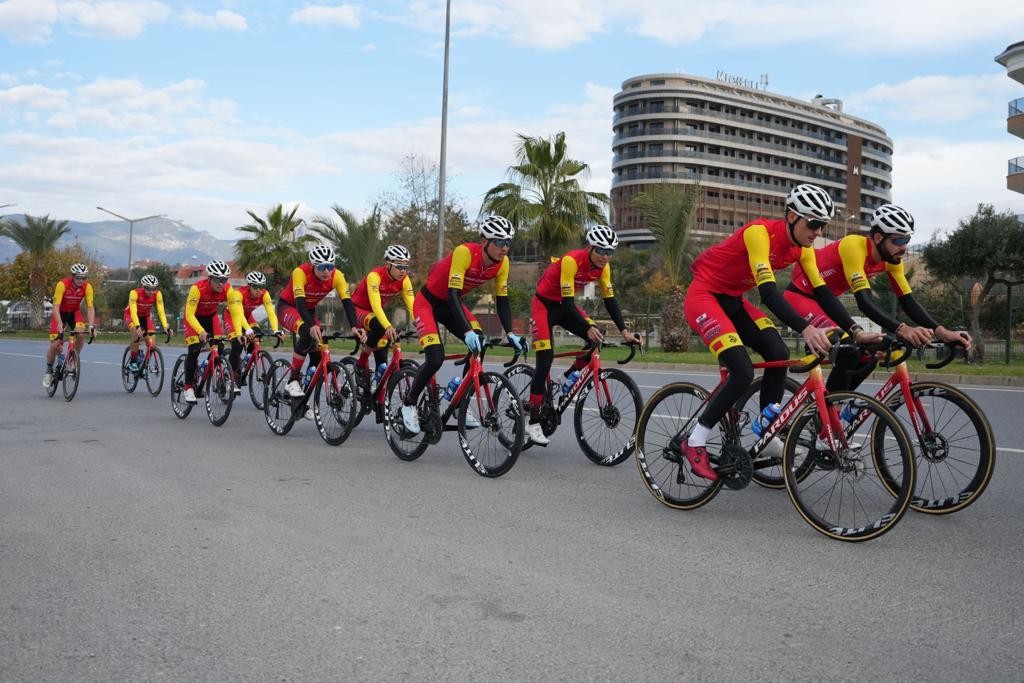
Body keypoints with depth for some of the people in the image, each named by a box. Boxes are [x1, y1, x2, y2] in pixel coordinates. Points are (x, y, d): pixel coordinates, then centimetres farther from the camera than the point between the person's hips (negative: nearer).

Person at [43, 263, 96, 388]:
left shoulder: (87, 287, -23)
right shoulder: (62, 285, -30)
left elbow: (90, 307, -23)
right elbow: (56, 307, -33)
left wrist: (91, 326, -35)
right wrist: (60, 324, -46)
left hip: (74, 312, 2)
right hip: (60, 313, -2)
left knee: (81, 335, -26)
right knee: (54, 345, -8)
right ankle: (49, 370, 18)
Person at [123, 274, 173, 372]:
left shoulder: (157, 294, -24)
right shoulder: (135, 293, -32)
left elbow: (161, 311, -28)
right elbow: (133, 311, -39)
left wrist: (166, 327, -41)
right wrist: (137, 326, -54)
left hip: (145, 316, 3)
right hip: (130, 315, -3)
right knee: (137, 333, -32)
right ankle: (132, 362, -16)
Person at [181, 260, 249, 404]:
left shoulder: (228, 290, -26)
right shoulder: (198, 288, -35)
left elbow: (236, 313, -26)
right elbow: (189, 314, -35)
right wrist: (201, 331, -50)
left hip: (211, 316, 3)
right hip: (194, 317, -3)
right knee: (194, 350, -17)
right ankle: (188, 388, -6)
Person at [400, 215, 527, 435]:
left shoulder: (502, 262, -14)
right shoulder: (464, 252, -32)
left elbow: (503, 299, -8)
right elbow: (453, 294, -36)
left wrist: (510, 333, -20)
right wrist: (468, 331, -46)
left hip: (450, 305, 6)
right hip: (428, 302, -6)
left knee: (480, 345, -14)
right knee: (435, 358, -20)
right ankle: (409, 405, 5)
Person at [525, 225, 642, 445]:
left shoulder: (603, 266, -11)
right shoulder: (571, 261, -30)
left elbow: (610, 300, -8)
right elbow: (568, 302, -33)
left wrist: (624, 331, -16)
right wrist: (588, 328, -42)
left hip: (564, 305, 6)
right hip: (544, 304, -6)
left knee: (597, 338, -17)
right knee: (545, 362, -13)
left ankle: (569, 378, 7)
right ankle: (533, 423, -6)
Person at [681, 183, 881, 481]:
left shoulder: (801, 247, -2)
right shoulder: (759, 232, -26)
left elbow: (822, 292, -4)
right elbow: (768, 291, -35)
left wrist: (856, 331, -15)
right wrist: (806, 329, -47)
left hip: (733, 300, 8)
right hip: (704, 296, -8)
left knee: (779, 354, -10)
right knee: (743, 371, -21)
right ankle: (695, 441, -8)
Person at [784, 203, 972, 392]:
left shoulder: (891, 258, -6)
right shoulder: (854, 246, -30)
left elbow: (907, 300, -7)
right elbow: (864, 300, -39)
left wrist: (942, 332, -20)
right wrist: (902, 329, -50)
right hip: (800, 295, -9)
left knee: (867, 356, 1)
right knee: (848, 352, -25)